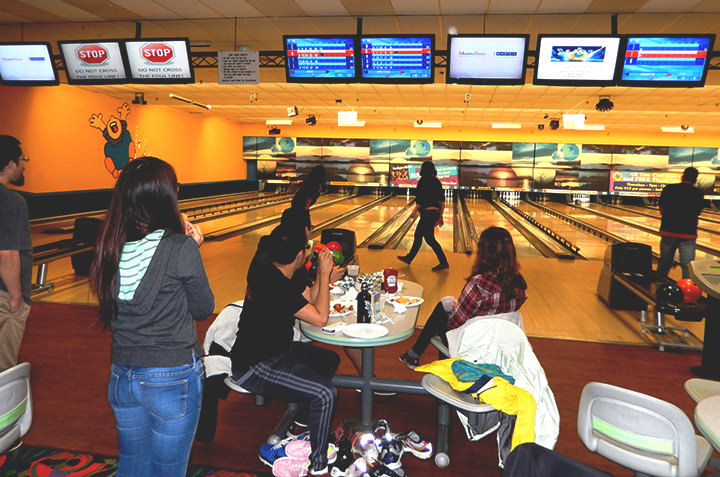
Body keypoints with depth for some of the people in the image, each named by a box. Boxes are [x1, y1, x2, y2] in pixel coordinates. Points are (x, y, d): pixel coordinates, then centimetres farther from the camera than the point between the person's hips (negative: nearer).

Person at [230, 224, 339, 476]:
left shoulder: (276, 276, 2)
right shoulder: (276, 286, -29)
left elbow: (311, 298, 14)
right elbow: (320, 318, -23)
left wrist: (323, 272, 1)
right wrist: (324, 274, -17)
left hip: (276, 349, 11)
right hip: (255, 368, -11)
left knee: (330, 360, 20)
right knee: (325, 394, -22)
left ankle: (303, 420, 37)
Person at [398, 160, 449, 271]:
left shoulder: (423, 181, -11)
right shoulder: (437, 182, 10)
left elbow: (419, 200, -14)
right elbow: (442, 201, 10)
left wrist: (415, 210, 1)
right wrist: (440, 216, 15)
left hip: (427, 213, -8)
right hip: (435, 213, 8)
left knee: (430, 239, -2)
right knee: (418, 236, 18)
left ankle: (443, 262, 0)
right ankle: (409, 258, 28)